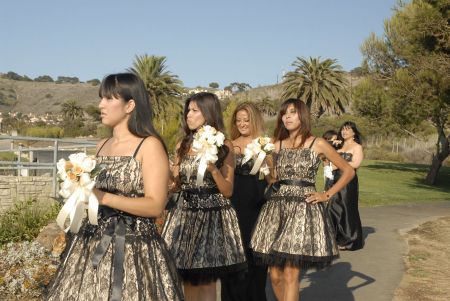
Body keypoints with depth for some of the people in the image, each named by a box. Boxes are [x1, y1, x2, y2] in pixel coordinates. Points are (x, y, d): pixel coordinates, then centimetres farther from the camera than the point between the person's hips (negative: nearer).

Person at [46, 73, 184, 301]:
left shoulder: (150, 145, -9)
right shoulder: (101, 146, 12)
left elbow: (155, 206, -16)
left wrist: (103, 197, -20)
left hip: (133, 250, -6)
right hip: (91, 246, 6)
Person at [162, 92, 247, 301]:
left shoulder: (224, 146, -2)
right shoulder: (183, 145, 9)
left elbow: (228, 191, -4)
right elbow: (175, 184, 14)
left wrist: (213, 169, -18)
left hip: (213, 215, -4)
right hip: (184, 215, 4)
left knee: (207, 281, 1)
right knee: (188, 280, 6)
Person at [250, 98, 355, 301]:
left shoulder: (318, 144, 3)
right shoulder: (276, 145, 12)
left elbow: (348, 171, 9)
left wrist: (327, 195, 2)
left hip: (304, 209, -3)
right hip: (276, 209, 4)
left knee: (290, 273, -10)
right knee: (275, 275, 2)